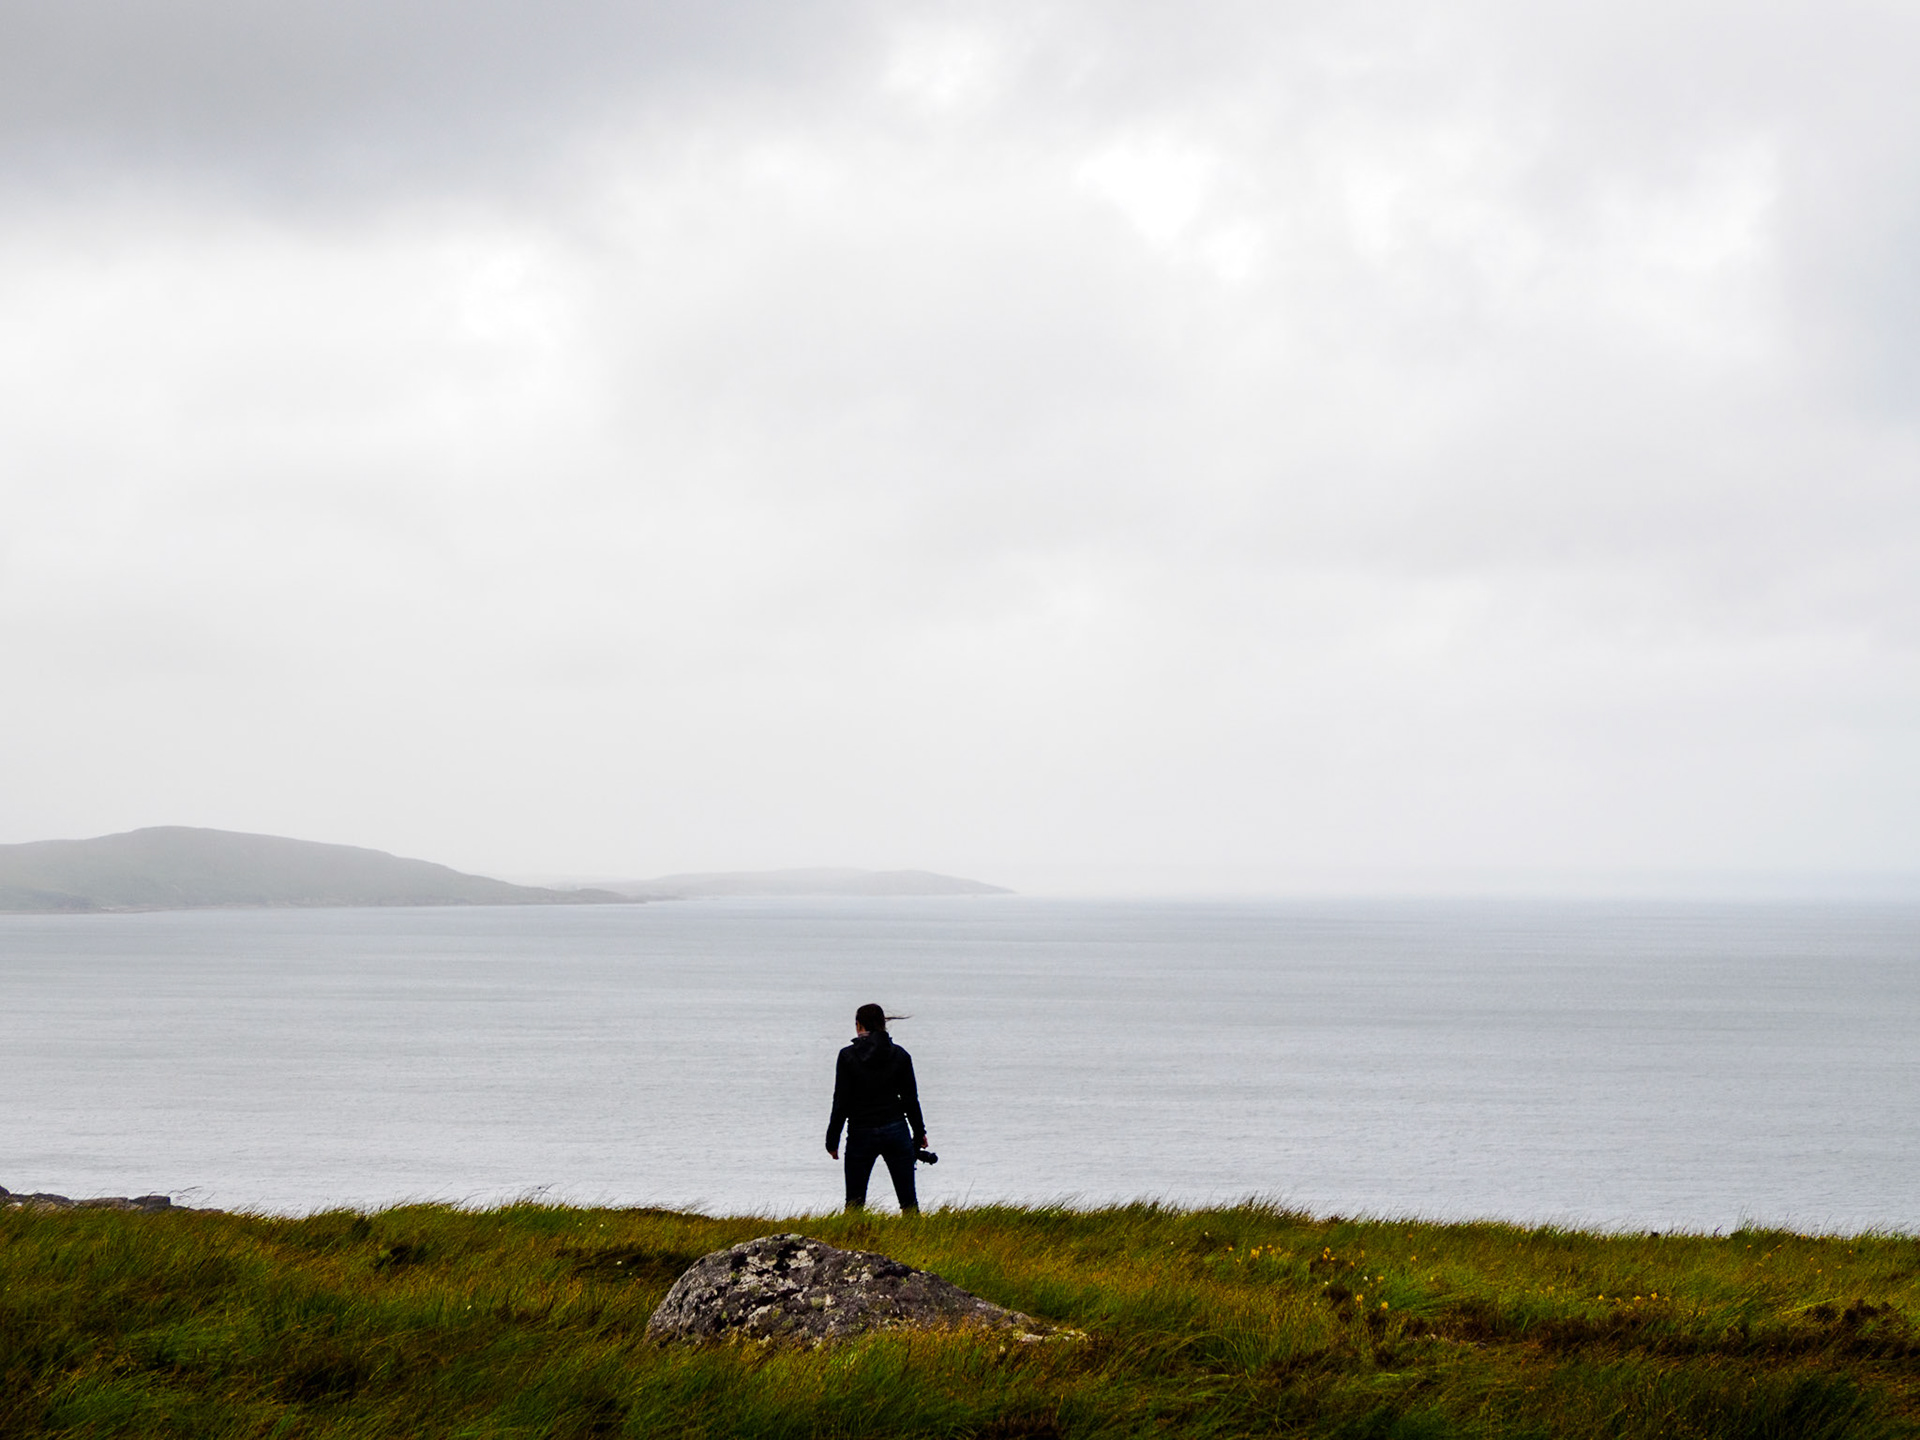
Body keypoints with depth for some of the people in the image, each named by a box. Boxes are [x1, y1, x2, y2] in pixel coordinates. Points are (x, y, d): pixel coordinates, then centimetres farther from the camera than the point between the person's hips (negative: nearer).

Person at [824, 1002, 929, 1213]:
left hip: (861, 1133, -2)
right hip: (896, 1130, 2)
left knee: (854, 1203, 6)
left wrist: (832, 1140, -1)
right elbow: (910, 1099, 5)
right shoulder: (900, 1055, 1)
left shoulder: (847, 1056, -7)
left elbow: (841, 1102, -8)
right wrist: (919, 1133, 16)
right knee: (909, 1201, 5)